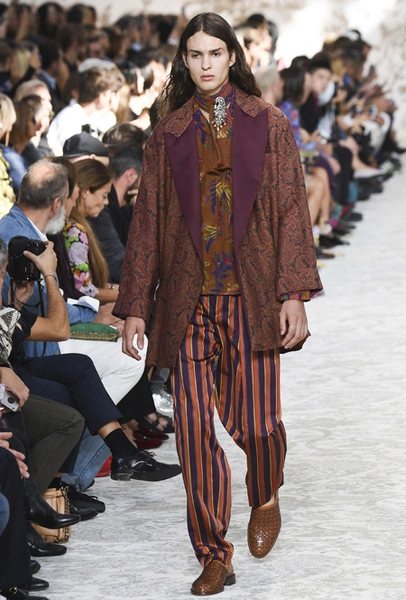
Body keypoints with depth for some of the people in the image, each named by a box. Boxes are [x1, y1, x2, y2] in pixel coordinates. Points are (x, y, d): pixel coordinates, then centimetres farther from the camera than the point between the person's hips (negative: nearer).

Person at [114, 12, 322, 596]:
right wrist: (135, 307, 5)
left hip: (251, 295, -1)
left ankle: (265, 498, 29)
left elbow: (292, 210, 2)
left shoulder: (269, 125, 6)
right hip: (189, 298, 2)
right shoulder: (169, 134, 10)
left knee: (256, 423, -5)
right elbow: (148, 219, 10)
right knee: (193, 427, -4)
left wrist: (294, 293, -7)